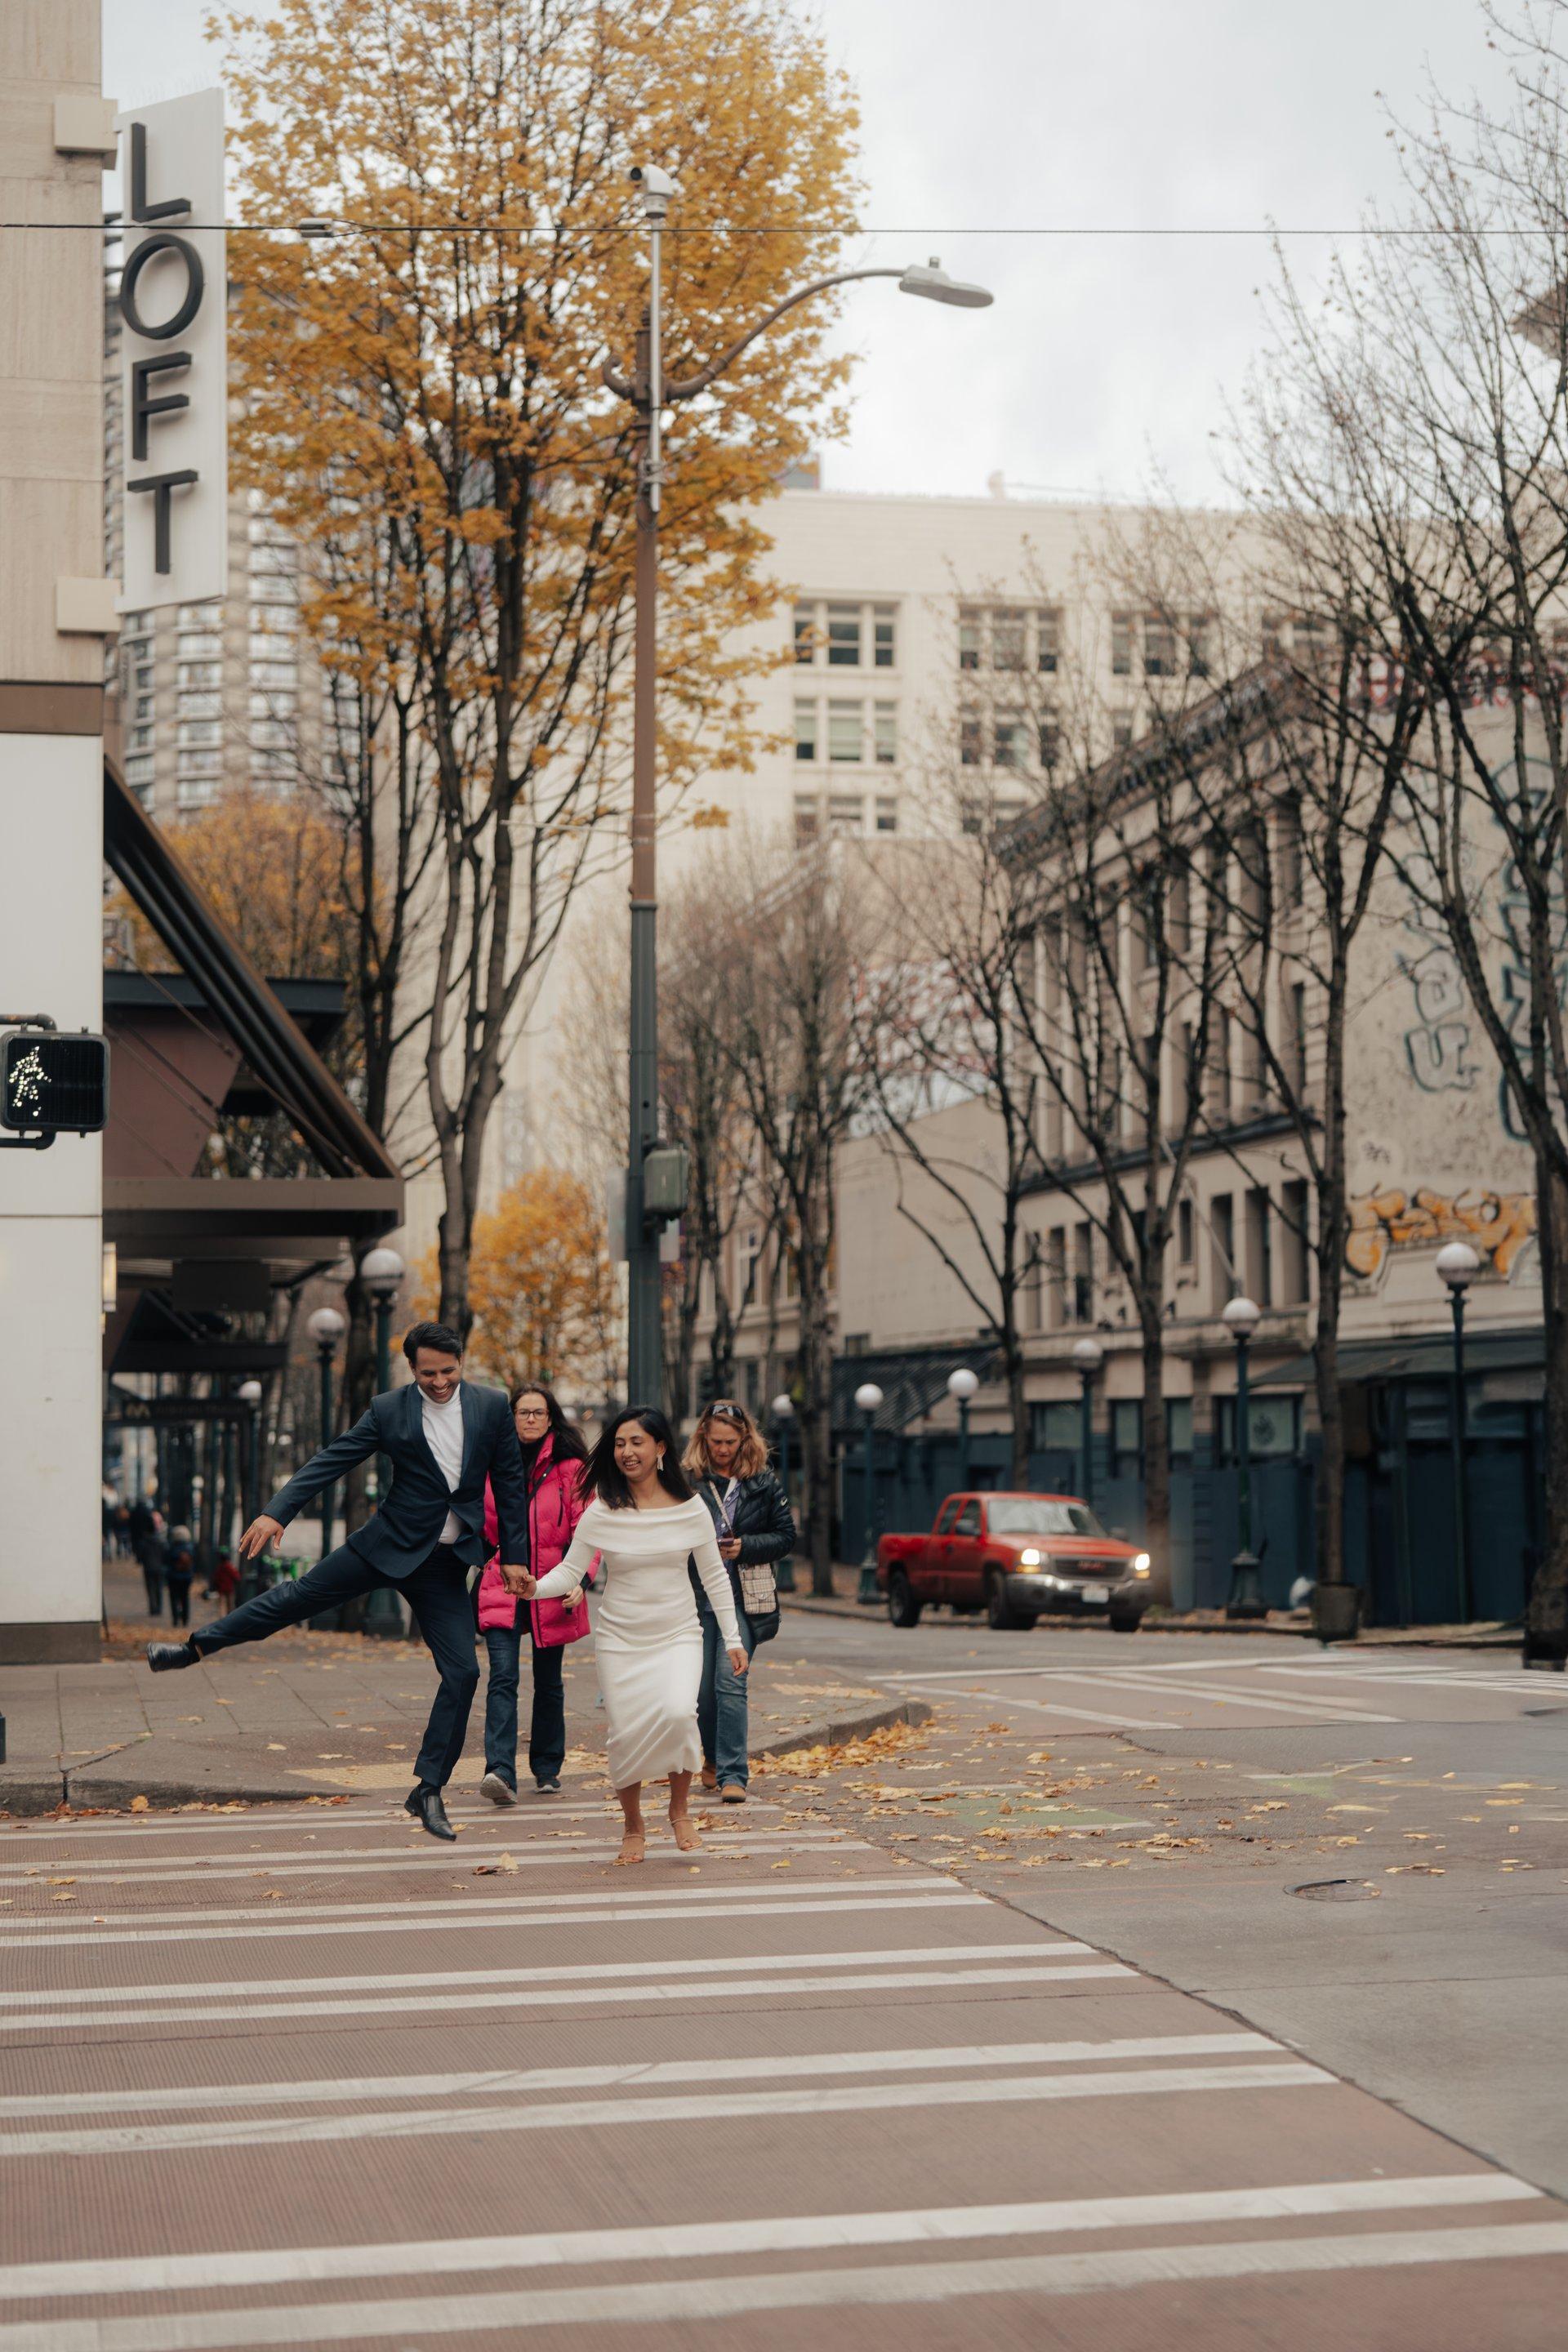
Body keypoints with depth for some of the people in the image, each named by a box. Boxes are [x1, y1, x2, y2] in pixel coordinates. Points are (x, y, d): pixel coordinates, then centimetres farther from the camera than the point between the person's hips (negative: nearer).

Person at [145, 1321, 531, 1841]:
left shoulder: (491, 1407, -3)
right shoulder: (389, 1410, -7)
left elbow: (510, 1482, 3)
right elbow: (331, 1461, -10)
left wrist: (515, 1555, 2)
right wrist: (277, 1511, -21)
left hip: (446, 1563, 1)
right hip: (390, 1544, -1)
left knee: (462, 1673, -4)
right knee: (299, 1593, -3)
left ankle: (428, 1791, 5)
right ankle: (195, 1646, 15)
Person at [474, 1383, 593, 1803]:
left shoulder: (568, 1466, -1)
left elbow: (585, 1528, -4)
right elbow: (479, 1525, 17)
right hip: (501, 1588, 1)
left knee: (548, 1684, 11)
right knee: (503, 1678, -14)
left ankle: (547, 1769, 26)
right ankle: (501, 1772, -23)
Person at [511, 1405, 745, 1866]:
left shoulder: (690, 1509, -2)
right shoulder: (601, 1513, -4)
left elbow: (714, 1577, 6)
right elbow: (569, 1572, -3)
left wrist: (733, 1639, 7)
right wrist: (534, 1587, -23)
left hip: (678, 1636, -1)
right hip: (621, 1640, 1)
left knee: (677, 1712, -25)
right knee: (626, 1734, -3)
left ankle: (680, 1807, 1)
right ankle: (633, 1827, 22)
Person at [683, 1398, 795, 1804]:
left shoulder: (764, 1483, 4)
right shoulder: (685, 1480, 2)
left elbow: (787, 1537, 7)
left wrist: (745, 1546, -8)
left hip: (742, 1598, -1)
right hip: (696, 1597, 1)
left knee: (730, 1681, -14)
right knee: (704, 1689, 8)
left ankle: (732, 1774, -13)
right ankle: (714, 1759, 33)